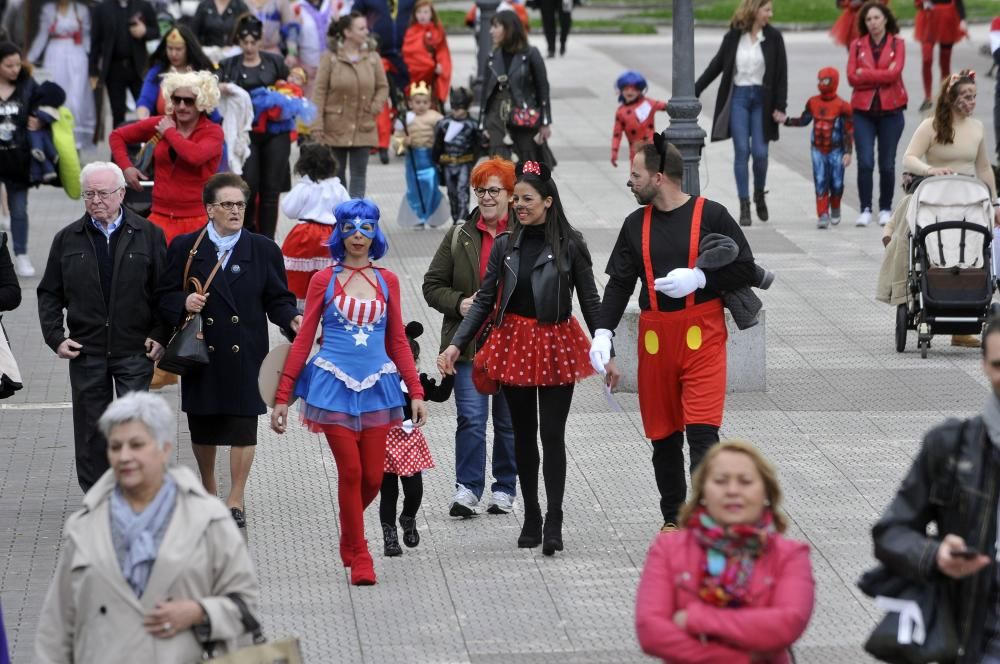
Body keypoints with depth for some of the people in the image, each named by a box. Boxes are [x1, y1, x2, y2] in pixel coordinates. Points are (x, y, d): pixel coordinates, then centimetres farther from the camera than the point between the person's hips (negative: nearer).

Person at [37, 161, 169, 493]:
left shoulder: (148, 235, 2)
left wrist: (161, 335, -6)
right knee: (90, 430, 7)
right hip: (86, 351, 2)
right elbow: (49, 294, 10)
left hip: (135, 351, -2)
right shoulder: (67, 239, 6)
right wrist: (55, 337, -1)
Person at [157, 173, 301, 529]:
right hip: (201, 353, 1)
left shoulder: (263, 250, 4)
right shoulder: (185, 248, 2)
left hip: (245, 354, -1)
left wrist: (292, 319, -15)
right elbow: (164, 296, 4)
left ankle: (235, 501, 7)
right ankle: (208, 492, 32)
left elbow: (277, 299, 4)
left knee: (243, 429, -2)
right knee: (202, 428, 12)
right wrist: (184, 302, -17)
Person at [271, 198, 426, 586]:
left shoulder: (387, 282, 9)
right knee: (350, 472, -8)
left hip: (376, 386, 2)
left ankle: (349, 539, 29)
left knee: (373, 476, 1)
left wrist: (416, 392, 5)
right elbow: (303, 339, 3)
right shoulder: (324, 281, 2)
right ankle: (359, 558, 4)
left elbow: (398, 342, 13)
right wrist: (282, 396, -1)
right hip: (334, 385, -2)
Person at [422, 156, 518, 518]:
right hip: (469, 342, 1)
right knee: (471, 418, -7)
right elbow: (433, 285, 9)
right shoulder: (458, 236, 6)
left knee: (509, 420, 10)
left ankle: (504, 489, 21)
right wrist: (458, 303, -9)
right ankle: (467, 488, -2)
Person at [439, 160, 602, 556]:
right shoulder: (505, 245, 3)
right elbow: (484, 300, 4)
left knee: (552, 435, -5)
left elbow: (590, 301, -1)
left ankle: (553, 523, -1)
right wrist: (456, 345, -5)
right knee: (524, 434, 10)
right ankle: (531, 518, 20)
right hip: (515, 343, 3)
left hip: (556, 344, -3)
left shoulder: (569, 245, -5)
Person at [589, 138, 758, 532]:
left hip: (702, 337, -4)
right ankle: (673, 519, 21)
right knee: (663, 437, 9)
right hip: (655, 339, 4)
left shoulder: (711, 216, -3)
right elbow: (619, 283, 8)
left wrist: (698, 279, -16)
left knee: (702, 431, -13)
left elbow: (747, 271, -2)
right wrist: (602, 333, -7)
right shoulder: (636, 224, 10)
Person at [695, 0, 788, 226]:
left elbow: (781, 73, -1)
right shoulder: (733, 37, 1)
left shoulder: (773, 37, 0)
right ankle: (744, 207, 1)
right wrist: (694, 92, 8)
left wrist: (780, 106, -6)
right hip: (738, 98, 0)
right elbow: (716, 66, 8)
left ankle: (759, 196, 23)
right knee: (741, 152, -3)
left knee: (760, 152, -4)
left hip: (762, 99, 0)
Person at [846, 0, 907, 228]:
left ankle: (885, 209, 15)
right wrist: (881, 77, -8)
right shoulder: (857, 45, 7)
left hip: (891, 109, 0)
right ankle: (865, 210, -4)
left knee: (887, 164, 4)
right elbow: (852, 77, -3)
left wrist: (865, 75, -7)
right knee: (865, 162, -9)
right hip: (863, 109, 0)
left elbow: (894, 72, -10)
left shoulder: (897, 43, 4)